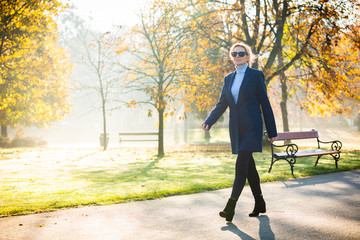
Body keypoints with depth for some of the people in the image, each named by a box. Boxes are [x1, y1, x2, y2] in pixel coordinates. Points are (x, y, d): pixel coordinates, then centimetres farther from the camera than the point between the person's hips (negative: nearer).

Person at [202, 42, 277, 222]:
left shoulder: (256, 75, -2)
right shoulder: (229, 78, 14)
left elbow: (265, 104, -2)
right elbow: (222, 104, 13)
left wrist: (272, 131, -3)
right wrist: (208, 122, -4)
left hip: (251, 126, -6)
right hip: (236, 128, 6)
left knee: (241, 165, -14)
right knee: (249, 166, 11)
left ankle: (231, 206, -15)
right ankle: (259, 204, 23)